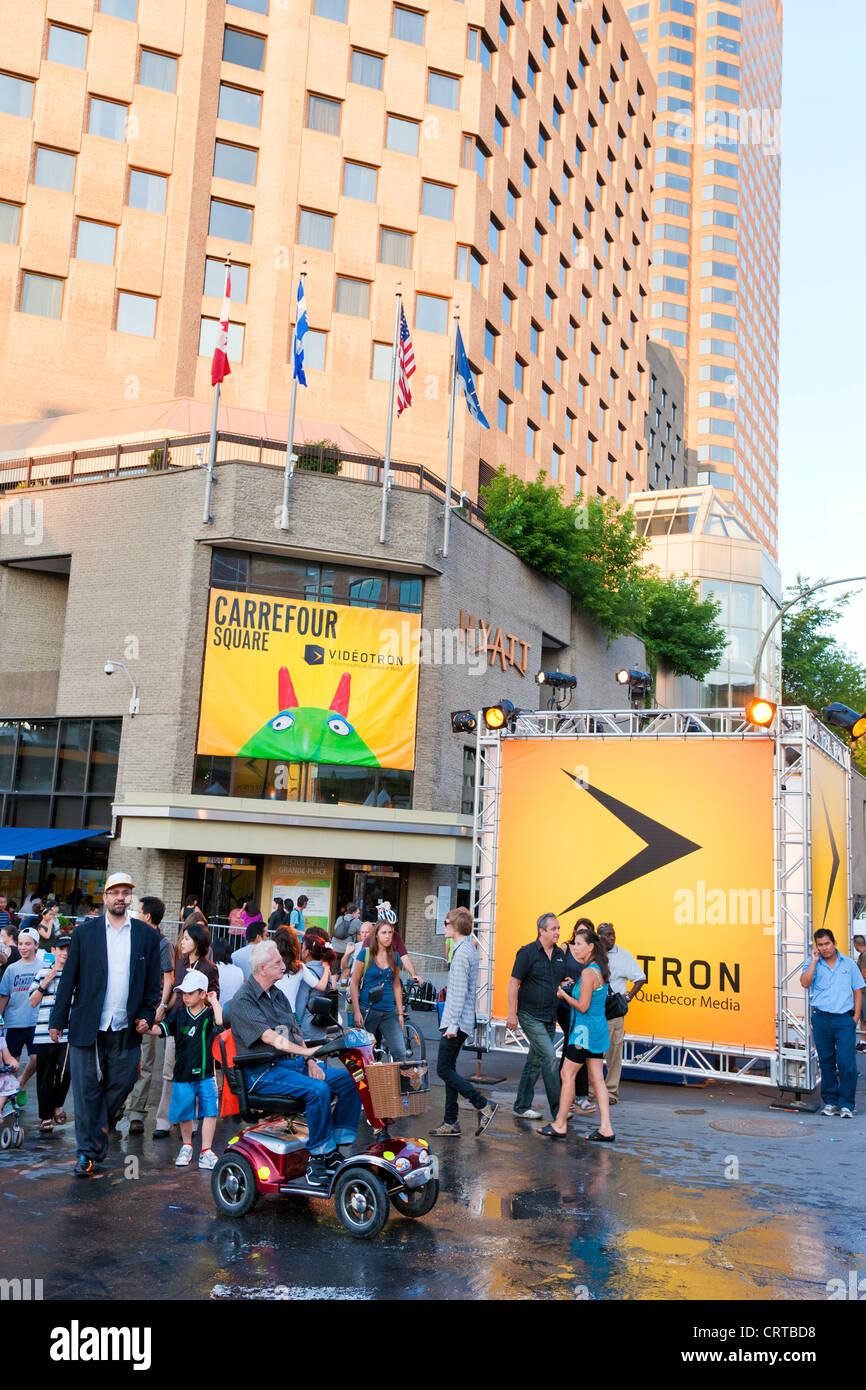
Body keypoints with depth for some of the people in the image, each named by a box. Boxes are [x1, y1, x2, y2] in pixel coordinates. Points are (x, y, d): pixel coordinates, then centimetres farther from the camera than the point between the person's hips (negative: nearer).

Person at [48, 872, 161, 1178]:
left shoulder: (146, 934, 5)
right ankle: (88, 1150, 14)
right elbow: (69, 978, 2)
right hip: (87, 1026, -1)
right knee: (87, 1089, 2)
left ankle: (100, 1127, 33)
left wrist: (147, 1015, -1)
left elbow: (152, 980, 9)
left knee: (122, 1084, 6)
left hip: (126, 1027, 1)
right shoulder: (84, 932, 2)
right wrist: (58, 1020, -1)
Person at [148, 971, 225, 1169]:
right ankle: (186, 1146, 34)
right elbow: (160, 1029, -5)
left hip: (205, 1074, -2)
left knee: (210, 1111, -7)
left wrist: (214, 1001, -15)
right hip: (183, 1074, 3)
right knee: (185, 1113, 12)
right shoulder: (179, 1015, 5)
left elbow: (220, 1021, -26)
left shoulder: (209, 1014, -4)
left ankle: (206, 1152, 2)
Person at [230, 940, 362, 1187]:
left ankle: (336, 1147, -4)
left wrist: (310, 1061, -1)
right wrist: (306, 1051, -31)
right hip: (264, 1072, -8)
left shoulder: (277, 995, 17)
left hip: (293, 1063, 8)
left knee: (349, 1080, -8)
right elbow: (270, 1038, -22)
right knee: (318, 1090, -31)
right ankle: (319, 1155, -17)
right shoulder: (243, 1000, -10)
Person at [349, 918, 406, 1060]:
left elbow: (396, 986, 14)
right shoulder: (365, 953, -3)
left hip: (389, 1012, 3)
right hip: (368, 1010, -3)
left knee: (400, 1053, -8)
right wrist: (357, 1012, -9)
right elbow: (354, 984, -3)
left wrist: (400, 1013, 10)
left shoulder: (394, 957, 8)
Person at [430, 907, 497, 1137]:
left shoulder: (461, 952, -16)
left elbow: (460, 991, -21)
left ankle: (484, 1105, -6)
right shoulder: (470, 949, 14)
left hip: (457, 1021, -10)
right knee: (449, 1068, 11)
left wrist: (453, 1024, -22)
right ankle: (451, 1122, 14)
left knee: (444, 1069, -6)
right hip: (464, 1021, 10)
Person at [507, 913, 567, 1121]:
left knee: (535, 1061, 11)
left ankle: (522, 1107, 20)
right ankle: (557, 1109, -6)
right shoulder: (527, 953, -10)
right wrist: (512, 1013, -14)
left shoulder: (560, 954, 8)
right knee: (549, 1056, -13)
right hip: (530, 1016, -7)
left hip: (550, 1017, 7)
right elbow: (514, 983, -10)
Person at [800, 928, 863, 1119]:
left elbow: (857, 990, 12)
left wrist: (856, 1016, 3)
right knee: (826, 1061, 6)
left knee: (846, 1062, -8)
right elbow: (805, 983, -11)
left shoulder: (848, 964, 9)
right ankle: (830, 1101, 17)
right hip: (821, 1018, 1)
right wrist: (814, 960, -9)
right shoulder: (812, 964, 6)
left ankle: (846, 1104, 2)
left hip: (845, 1019, -1)